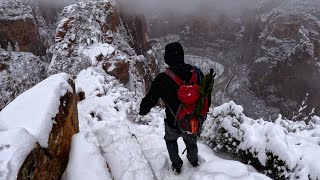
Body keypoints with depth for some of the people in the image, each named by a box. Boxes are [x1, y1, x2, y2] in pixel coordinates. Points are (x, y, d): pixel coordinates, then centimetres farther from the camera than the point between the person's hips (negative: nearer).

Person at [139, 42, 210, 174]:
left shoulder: (163, 78, -23)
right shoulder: (196, 72, -11)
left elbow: (150, 99, -12)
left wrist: (143, 111, 11)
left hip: (174, 124, -3)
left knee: (170, 140, 32)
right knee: (191, 142, 34)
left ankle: (177, 166, 42)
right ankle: (194, 161, 58)